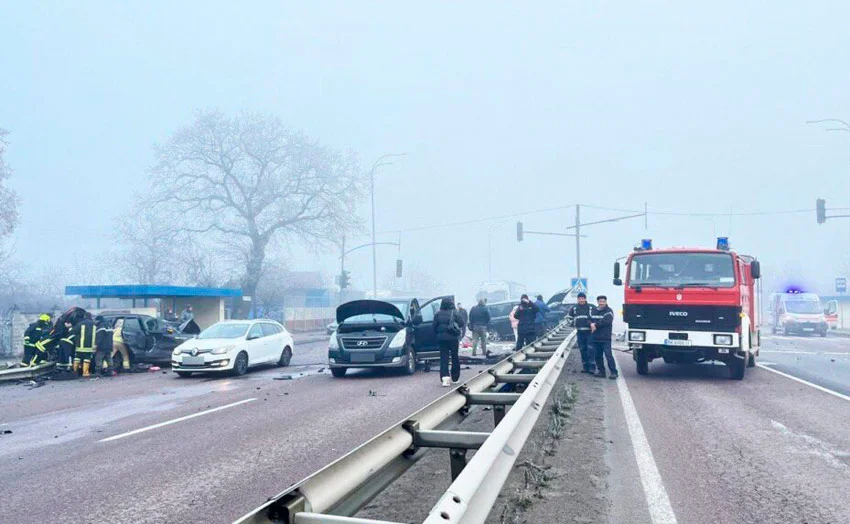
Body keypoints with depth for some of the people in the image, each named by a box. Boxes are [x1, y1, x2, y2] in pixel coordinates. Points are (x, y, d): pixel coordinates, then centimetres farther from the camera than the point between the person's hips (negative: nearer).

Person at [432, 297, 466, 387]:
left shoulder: (438, 314, 3)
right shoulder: (454, 313, -2)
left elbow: (434, 327, 4)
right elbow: (462, 324, -3)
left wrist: (437, 335, 14)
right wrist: (460, 334, 11)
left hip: (441, 338, 1)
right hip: (453, 338, -1)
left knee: (443, 358, -1)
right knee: (455, 357, 12)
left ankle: (445, 378, -16)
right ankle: (455, 378, 19)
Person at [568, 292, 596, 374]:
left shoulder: (591, 308, 2)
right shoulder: (574, 308, 11)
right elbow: (568, 317, 23)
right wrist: (573, 323, 8)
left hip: (590, 332, -3)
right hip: (580, 332, 4)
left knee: (591, 349, -9)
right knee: (582, 350, 7)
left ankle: (592, 367, -7)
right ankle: (585, 367, 13)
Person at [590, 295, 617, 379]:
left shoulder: (608, 311, -2)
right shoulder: (594, 311, 18)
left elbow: (606, 321, -18)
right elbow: (590, 320, 13)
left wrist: (596, 325, -13)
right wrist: (591, 324, -11)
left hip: (605, 338, -6)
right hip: (595, 338, 6)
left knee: (608, 355, -11)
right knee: (598, 356, 10)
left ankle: (614, 372, -8)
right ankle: (601, 371, 20)